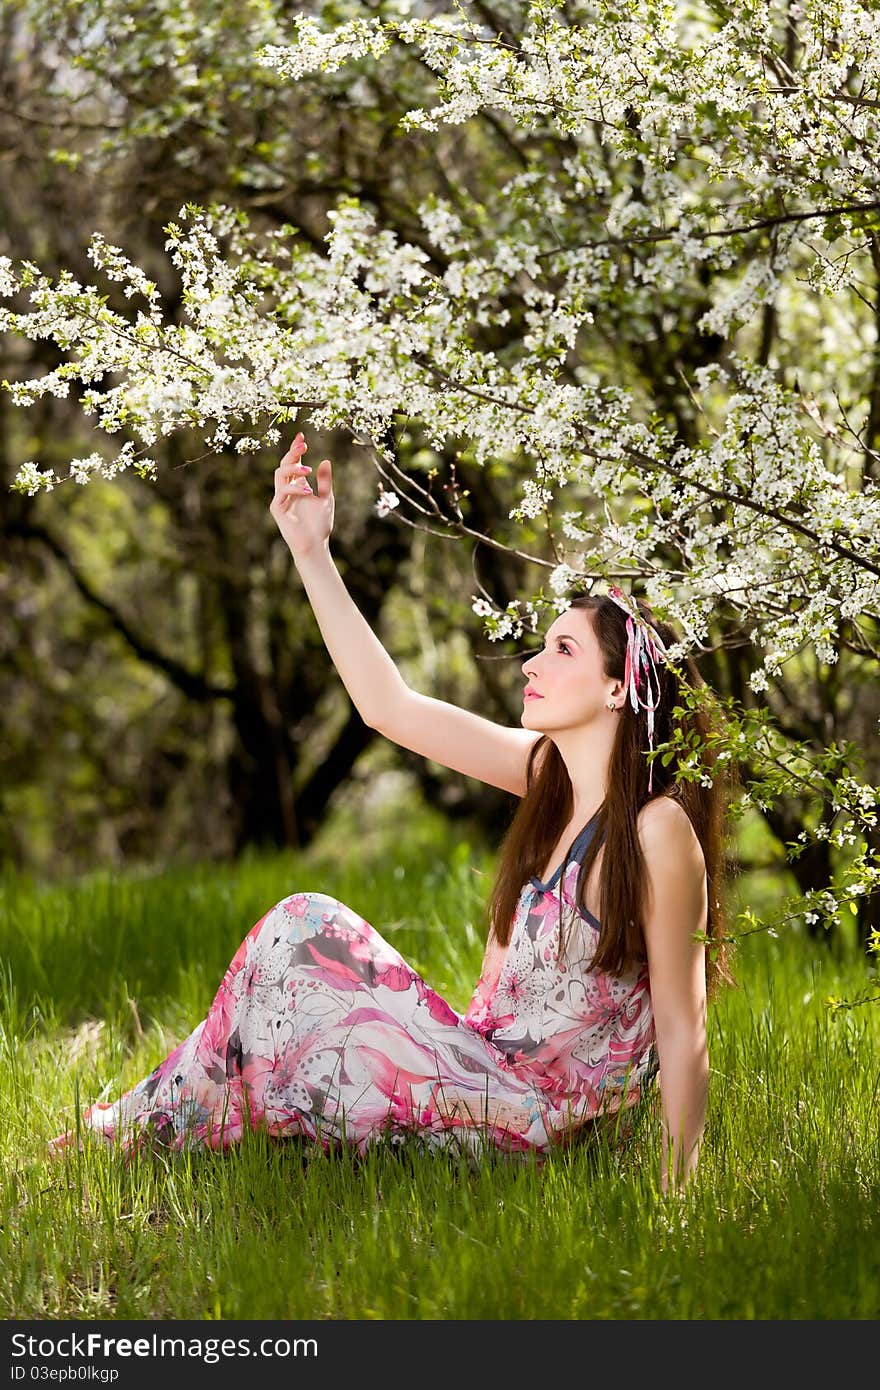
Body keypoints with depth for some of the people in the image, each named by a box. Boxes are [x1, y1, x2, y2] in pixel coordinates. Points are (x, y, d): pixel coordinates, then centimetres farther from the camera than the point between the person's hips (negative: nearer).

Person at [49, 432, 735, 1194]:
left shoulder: (659, 830, -21)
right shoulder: (547, 771, 2)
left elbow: (681, 1027, -19)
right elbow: (390, 704, 5)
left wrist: (677, 1188, -21)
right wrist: (312, 553, 3)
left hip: (551, 1118, -7)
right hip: (494, 1070, 7)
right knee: (305, 925, 1)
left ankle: (149, 1122, 18)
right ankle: (151, 1115, 11)